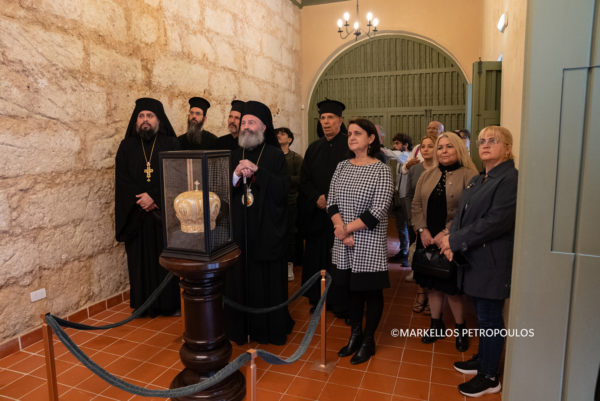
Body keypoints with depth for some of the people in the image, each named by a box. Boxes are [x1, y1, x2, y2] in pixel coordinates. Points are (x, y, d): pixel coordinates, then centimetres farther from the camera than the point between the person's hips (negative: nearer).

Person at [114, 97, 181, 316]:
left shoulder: (171, 144, 3)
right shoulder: (127, 147, 9)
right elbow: (122, 181, 2)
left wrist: (154, 197, -15)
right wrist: (142, 200, -12)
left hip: (164, 214, -1)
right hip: (136, 215, 2)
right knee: (140, 259, 6)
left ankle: (168, 303, 15)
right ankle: (143, 304, 19)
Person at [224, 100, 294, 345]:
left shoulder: (275, 155, 0)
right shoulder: (234, 156, 11)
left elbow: (282, 190, -11)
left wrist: (256, 171, -18)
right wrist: (236, 175, -15)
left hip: (267, 230, -3)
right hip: (239, 230, 3)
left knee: (267, 281, 4)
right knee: (239, 279, 9)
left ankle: (270, 329, 22)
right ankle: (240, 328, 25)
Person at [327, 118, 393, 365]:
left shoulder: (381, 170, -9)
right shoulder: (341, 167, 6)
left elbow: (379, 210, -17)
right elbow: (332, 202, 3)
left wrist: (347, 229, -15)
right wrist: (341, 229, -12)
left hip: (370, 244, -4)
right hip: (345, 244, 5)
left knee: (371, 291, 9)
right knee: (353, 289, 16)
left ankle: (368, 341, 26)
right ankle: (355, 336, 34)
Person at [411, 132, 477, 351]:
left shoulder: (469, 176, -7)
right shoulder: (427, 175, 10)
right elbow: (416, 205, 7)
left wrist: (446, 233, -17)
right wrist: (422, 230, -6)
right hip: (428, 240, 5)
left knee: (451, 286, 3)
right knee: (433, 283, 13)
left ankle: (461, 328, 25)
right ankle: (436, 325, 30)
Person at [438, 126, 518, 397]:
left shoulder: (510, 179, -13)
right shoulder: (477, 180, 16)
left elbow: (497, 221, -22)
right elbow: (461, 214, 12)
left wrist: (456, 241, -18)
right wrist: (451, 240, -8)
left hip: (493, 263, -8)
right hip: (474, 261, 8)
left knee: (489, 317, 3)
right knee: (483, 315, 19)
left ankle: (489, 378, 18)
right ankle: (483, 359, 36)